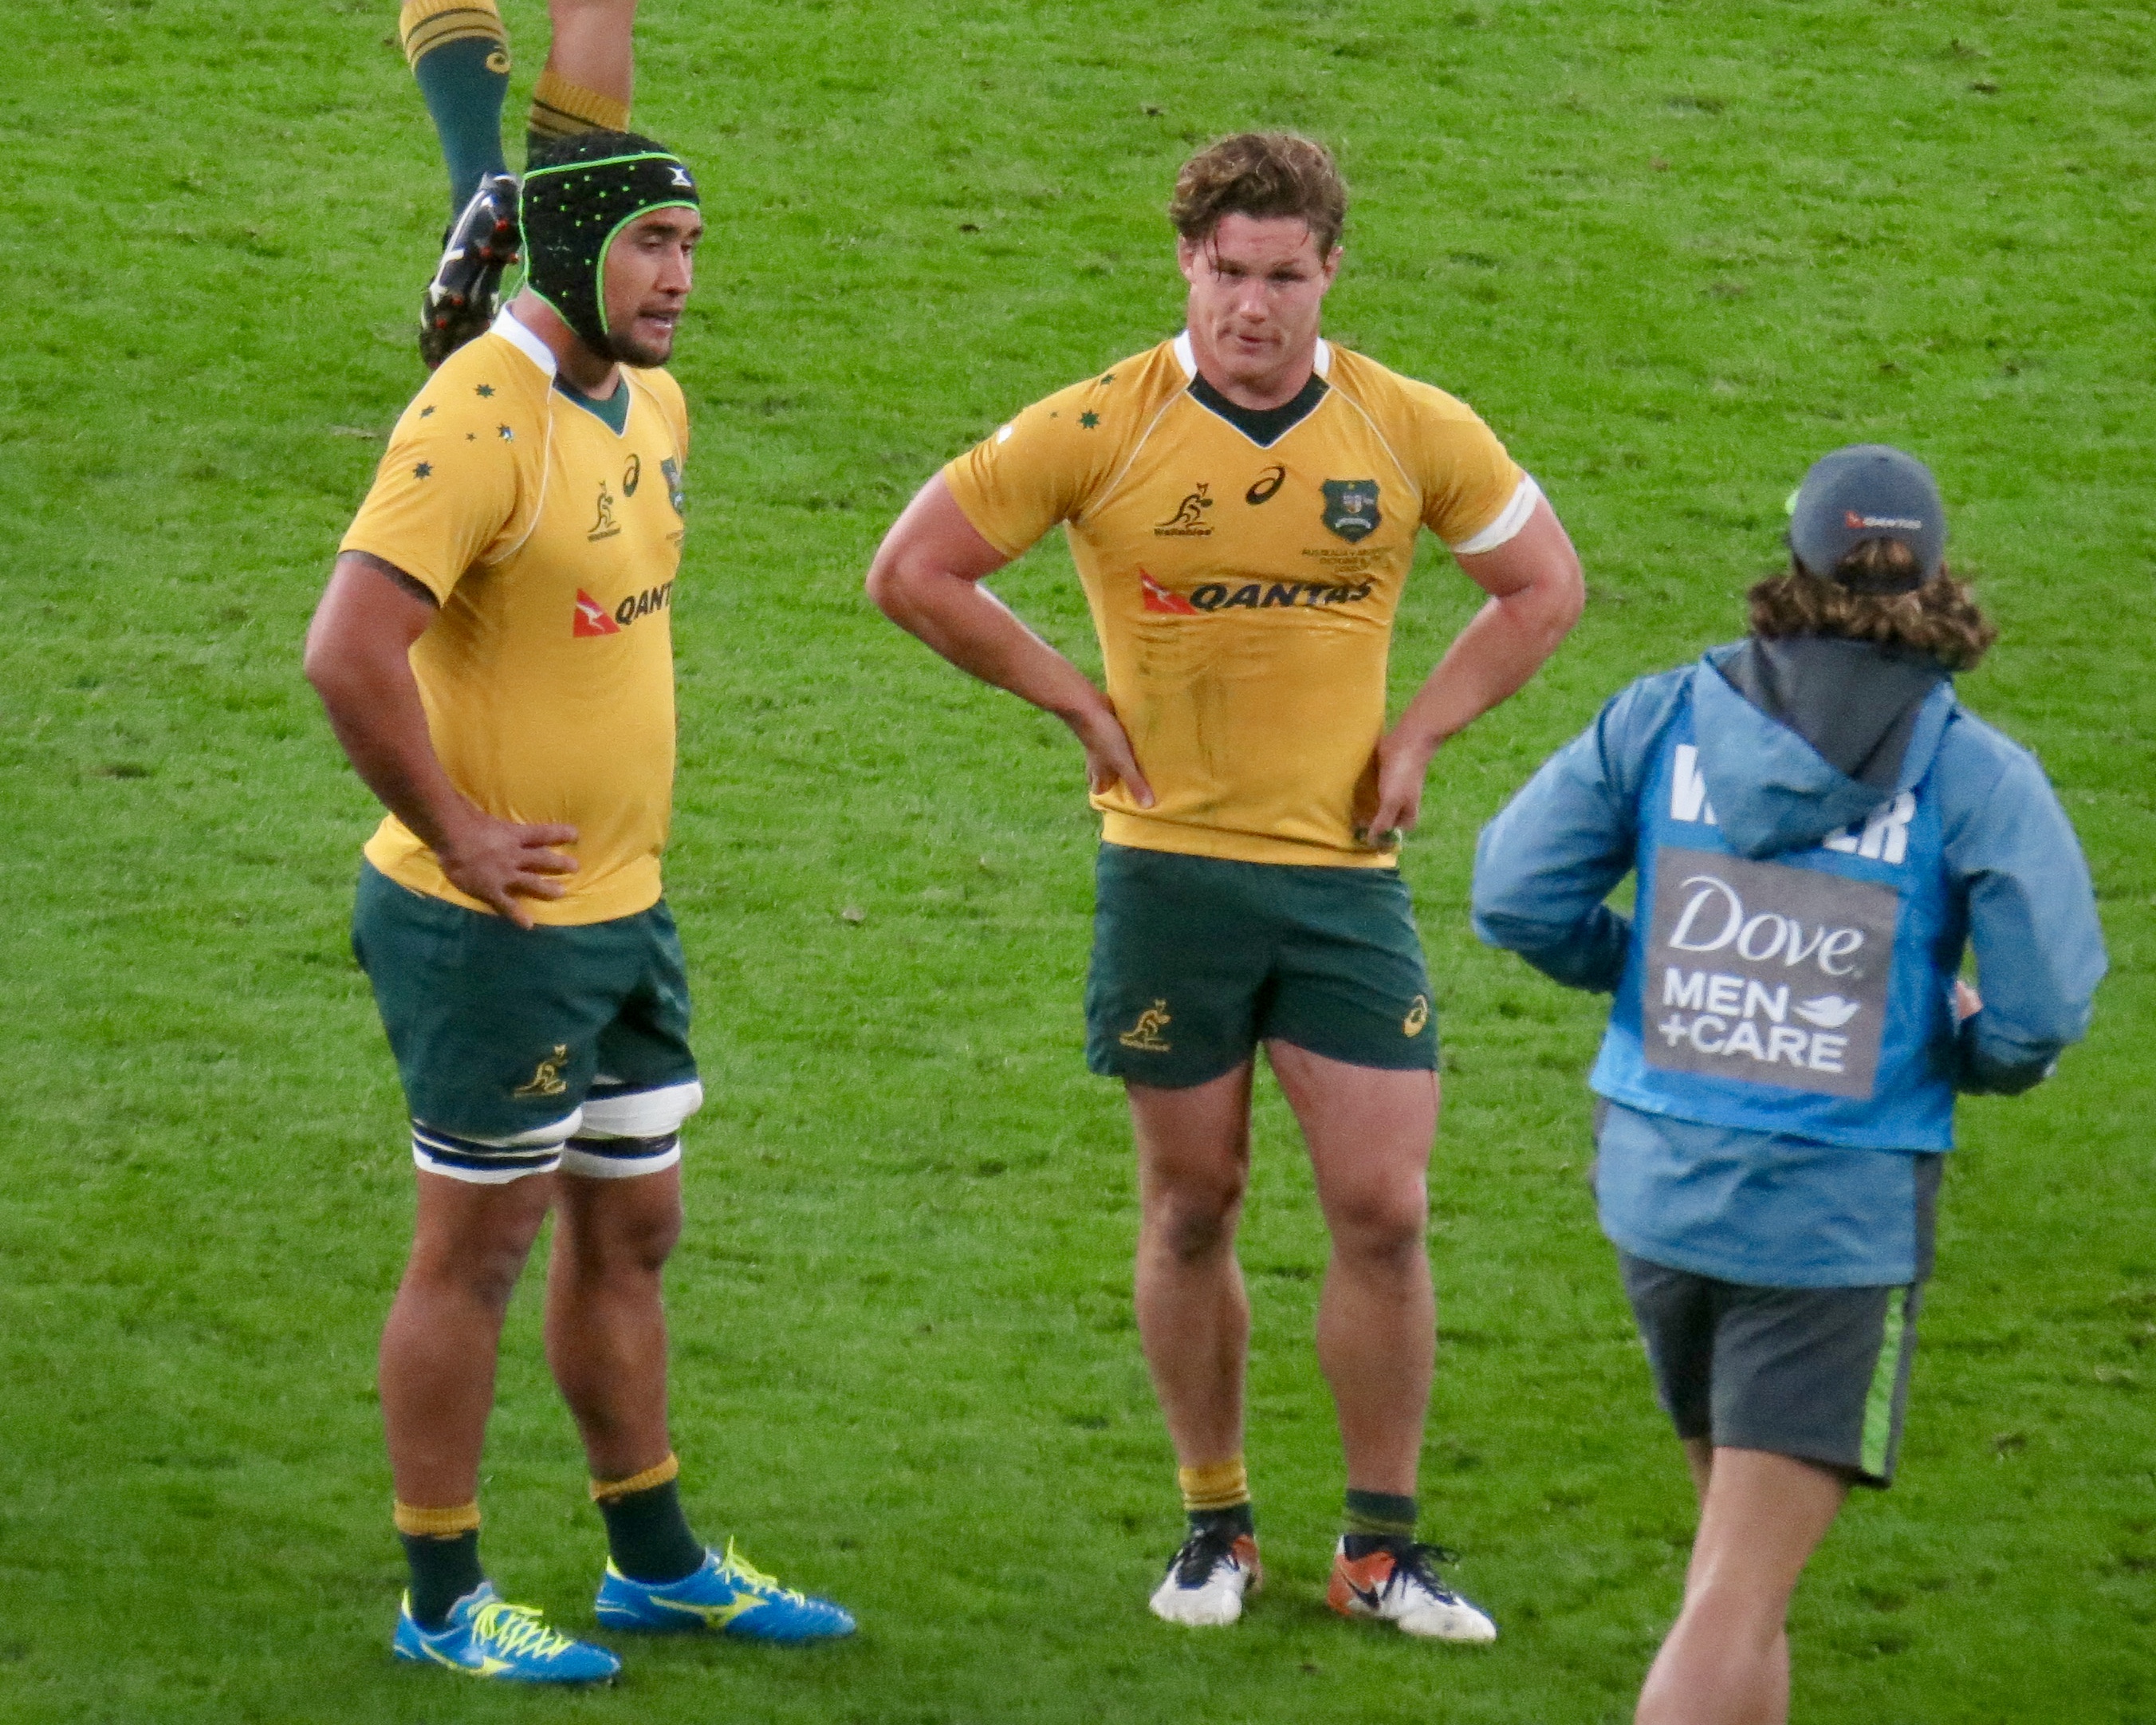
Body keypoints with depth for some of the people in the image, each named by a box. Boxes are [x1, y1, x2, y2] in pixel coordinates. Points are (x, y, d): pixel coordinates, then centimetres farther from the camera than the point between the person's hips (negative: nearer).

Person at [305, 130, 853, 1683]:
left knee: (631, 1231, 17)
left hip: (625, 909, 9)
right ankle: (444, 1602, 12)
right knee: (480, 1248, 1)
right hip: (496, 922, -9)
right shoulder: (477, 419, -22)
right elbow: (350, 652, -30)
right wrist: (456, 835, -21)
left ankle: (658, 1564, 30)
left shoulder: (651, 404, 8)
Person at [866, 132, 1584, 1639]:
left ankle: (1383, 1546, 9)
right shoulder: (1103, 428, -6)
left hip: (1346, 874, 1)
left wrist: (1417, 737, 4)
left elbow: (1545, 583, 14)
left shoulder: (1413, 430, 0)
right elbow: (915, 570, -1)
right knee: (1193, 1209, 7)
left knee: (1382, 1210, -3)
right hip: (1173, 871, -1)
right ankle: (1216, 1526, 21)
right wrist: (1086, 707, -1)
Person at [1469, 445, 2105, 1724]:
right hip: (1840, 1212, -4)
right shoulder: (1978, 778, -8)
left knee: (1742, 1556, 22)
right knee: (1738, 1600, -6)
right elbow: (2043, 1011, -14)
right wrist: (1973, 1052, 9)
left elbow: (1519, 895, -2)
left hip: (1655, 1185, 4)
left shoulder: (1664, 716, 0)